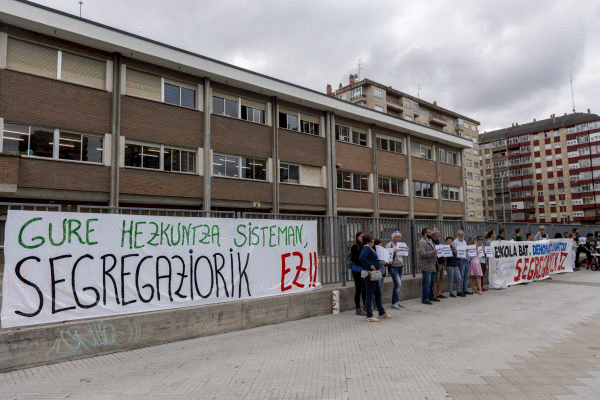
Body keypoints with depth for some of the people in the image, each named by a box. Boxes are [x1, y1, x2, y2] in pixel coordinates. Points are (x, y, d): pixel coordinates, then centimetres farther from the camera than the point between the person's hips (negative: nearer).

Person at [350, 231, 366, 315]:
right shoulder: (355, 246, -8)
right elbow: (354, 258, -17)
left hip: (365, 270, 7)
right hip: (358, 270, -7)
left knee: (365, 289, 12)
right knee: (358, 290, -2)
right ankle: (358, 309, 5)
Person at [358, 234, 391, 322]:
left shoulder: (370, 249, 15)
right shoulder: (366, 248, -16)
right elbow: (361, 257, -33)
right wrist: (370, 265, -26)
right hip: (369, 274, -11)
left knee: (378, 293, 17)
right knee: (370, 295, -4)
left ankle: (382, 313, 28)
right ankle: (369, 316, 3)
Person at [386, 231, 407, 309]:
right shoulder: (389, 245, -6)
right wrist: (394, 252, -25)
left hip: (400, 266, 7)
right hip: (393, 267, -7)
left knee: (398, 284, 9)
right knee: (398, 284, -12)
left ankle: (397, 301, 18)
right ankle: (394, 303, -4)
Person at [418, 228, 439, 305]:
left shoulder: (430, 241, 20)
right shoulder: (422, 242, -14)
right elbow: (421, 253, -27)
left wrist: (436, 253, 16)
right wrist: (432, 253, -30)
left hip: (432, 266, 10)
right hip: (426, 267, -10)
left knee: (431, 282, 17)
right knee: (427, 283, -7)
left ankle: (431, 297, 29)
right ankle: (425, 299, 0)